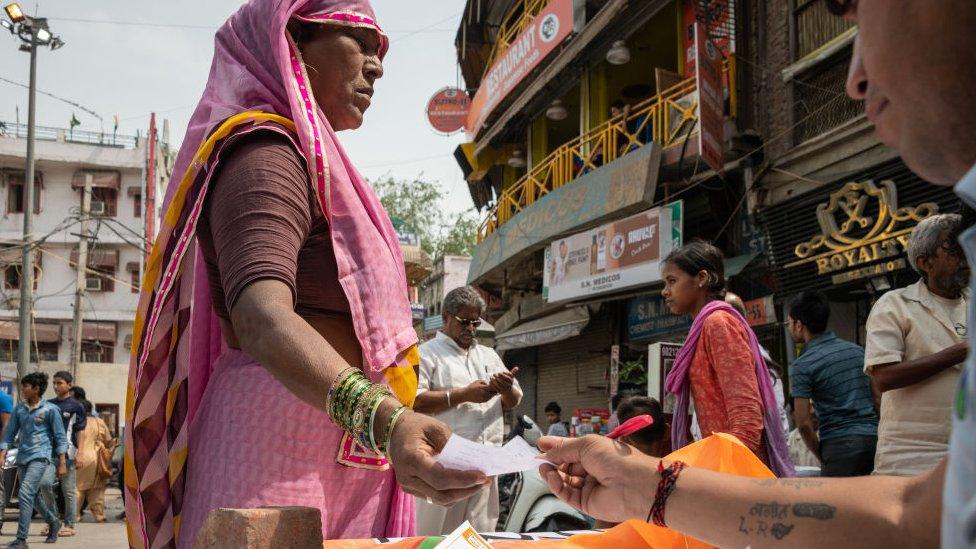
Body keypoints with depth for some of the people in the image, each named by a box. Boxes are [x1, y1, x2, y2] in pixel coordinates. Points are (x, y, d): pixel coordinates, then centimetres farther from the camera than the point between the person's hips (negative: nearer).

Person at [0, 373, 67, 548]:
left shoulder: (50, 409, -4)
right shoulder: (19, 409, 10)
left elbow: (60, 437, -1)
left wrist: (62, 463, -4)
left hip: (40, 456, -6)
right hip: (22, 458, 6)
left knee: (25, 494, -18)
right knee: (35, 497, 15)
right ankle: (54, 523, 39)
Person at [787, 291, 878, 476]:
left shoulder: (802, 365, -5)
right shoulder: (857, 350, 14)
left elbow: (803, 422, -8)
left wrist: (821, 456, 4)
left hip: (839, 442, -6)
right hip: (874, 438, 6)